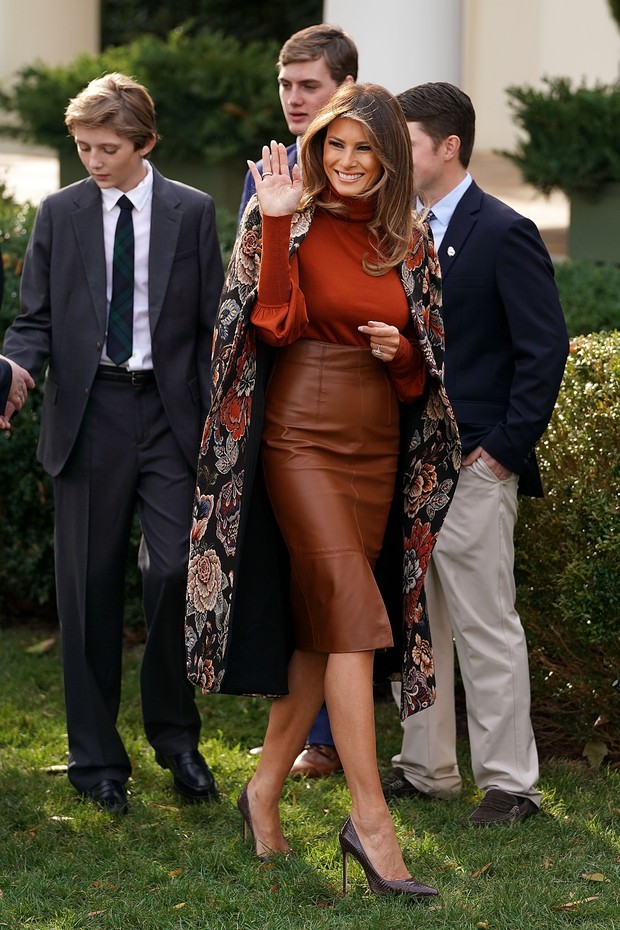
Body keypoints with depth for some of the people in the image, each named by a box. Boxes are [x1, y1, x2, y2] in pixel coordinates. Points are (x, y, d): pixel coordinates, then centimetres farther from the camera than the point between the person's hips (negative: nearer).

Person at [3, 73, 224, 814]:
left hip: (169, 413, -1)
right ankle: (96, 755, 16)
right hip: (88, 414, 1)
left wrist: (216, 429, -1)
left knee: (175, 571, -11)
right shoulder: (60, 214, 6)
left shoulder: (192, 213, 4)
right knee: (89, 588, 5)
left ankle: (174, 732, 11)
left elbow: (211, 326, 5)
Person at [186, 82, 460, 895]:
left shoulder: (407, 241, 11)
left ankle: (266, 789, 22)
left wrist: (401, 350, -6)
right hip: (304, 437, -5)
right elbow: (277, 323, -16)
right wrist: (277, 225, -23)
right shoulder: (292, 224, -3)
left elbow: (425, 361, 17)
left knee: (322, 628, 8)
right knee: (352, 613, -15)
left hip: (379, 444, 5)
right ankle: (370, 819, -16)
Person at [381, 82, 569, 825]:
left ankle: (509, 782, 5)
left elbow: (545, 347, -13)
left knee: (485, 626, -3)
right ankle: (426, 766, 24)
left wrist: (507, 448, -15)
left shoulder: (504, 234, -11)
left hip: (472, 466, -8)